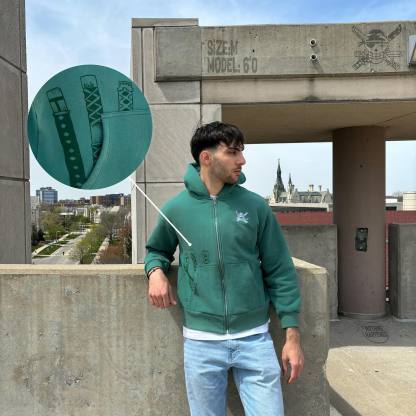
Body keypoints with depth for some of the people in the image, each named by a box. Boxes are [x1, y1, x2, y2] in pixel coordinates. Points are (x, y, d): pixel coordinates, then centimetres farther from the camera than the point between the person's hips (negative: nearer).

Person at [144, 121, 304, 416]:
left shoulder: (255, 206, -3)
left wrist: (292, 335, -3)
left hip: (255, 338, 0)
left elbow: (280, 273, 0)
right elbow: (157, 250, 17)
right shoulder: (175, 209, -3)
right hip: (201, 342, 1)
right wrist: (156, 270, -6)